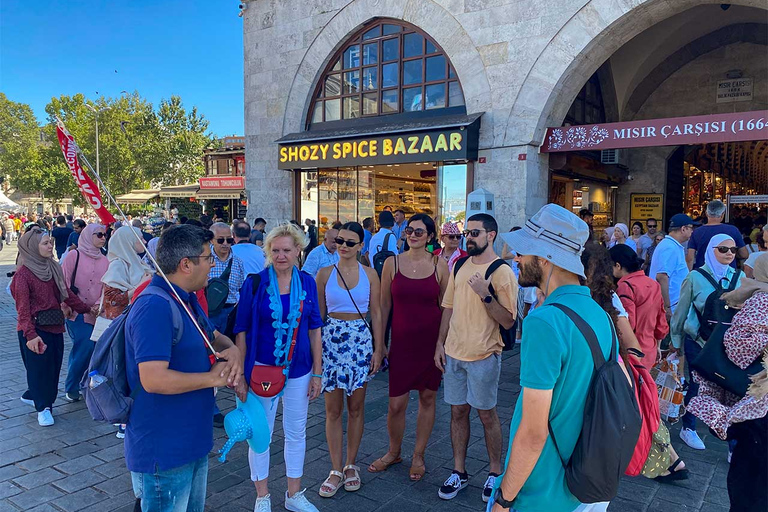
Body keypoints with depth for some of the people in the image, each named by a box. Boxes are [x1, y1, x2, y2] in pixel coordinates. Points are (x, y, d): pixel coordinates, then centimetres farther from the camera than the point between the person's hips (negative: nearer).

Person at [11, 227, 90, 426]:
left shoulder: (53, 268, 7)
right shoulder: (23, 273, -13)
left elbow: (66, 293, 14)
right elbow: (22, 307, -17)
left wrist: (87, 309, 14)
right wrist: (30, 334, -25)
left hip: (55, 327, 7)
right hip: (35, 329, -7)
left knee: (54, 366, 12)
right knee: (39, 367, 1)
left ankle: (32, 396, 34)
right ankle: (43, 408, 16)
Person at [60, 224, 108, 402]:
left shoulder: (104, 261, 10)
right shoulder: (74, 255, -4)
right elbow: (63, 282, -5)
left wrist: (98, 305, -6)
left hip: (94, 313, 5)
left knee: (82, 349, 6)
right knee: (86, 346, -13)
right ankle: (71, 388, 5)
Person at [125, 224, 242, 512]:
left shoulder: (187, 300, 7)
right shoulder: (155, 307, -26)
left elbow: (215, 337, 18)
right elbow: (153, 379, -33)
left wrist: (233, 351, -6)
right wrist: (213, 378, -20)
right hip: (163, 452, -10)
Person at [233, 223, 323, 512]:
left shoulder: (307, 283, -2)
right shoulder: (255, 283, -9)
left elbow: (314, 329, 3)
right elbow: (242, 331, -5)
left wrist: (317, 372, 2)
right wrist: (240, 376, -7)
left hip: (298, 369, 3)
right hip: (261, 369, -2)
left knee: (296, 433, 14)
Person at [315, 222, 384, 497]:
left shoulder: (370, 274, 1)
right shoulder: (325, 273, 1)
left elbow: (376, 314, 2)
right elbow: (318, 314, 4)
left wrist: (378, 349, -3)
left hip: (361, 340, 0)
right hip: (331, 340, 0)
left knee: (356, 407, 9)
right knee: (333, 409, 4)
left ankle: (351, 465, 25)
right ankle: (336, 470, 16)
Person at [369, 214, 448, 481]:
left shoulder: (439, 265, -2)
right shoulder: (392, 263, 0)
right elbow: (384, 306, 4)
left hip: (432, 340, 0)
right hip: (402, 341, 0)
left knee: (427, 398, 11)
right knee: (396, 404, 3)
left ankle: (418, 455, 30)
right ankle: (394, 452, 30)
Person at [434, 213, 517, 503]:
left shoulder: (502, 272, -12)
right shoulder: (460, 267, 6)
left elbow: (508, 321, -15)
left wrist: (485, 295, -26)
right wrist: (440, 343, 9)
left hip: (483, 356, -5)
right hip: (453, 353, 5)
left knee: (486, 414, 8)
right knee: (458, 412, 13)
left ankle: (496, 472, 27)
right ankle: (459, 472, 27)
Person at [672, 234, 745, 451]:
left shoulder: (739, 277, 1)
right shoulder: (696, 277, -8)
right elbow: (681, 310, -1)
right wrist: (676, 339, 5)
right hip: (698, 342, -2)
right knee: (696, 384, 6)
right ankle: (688, 429, 25)